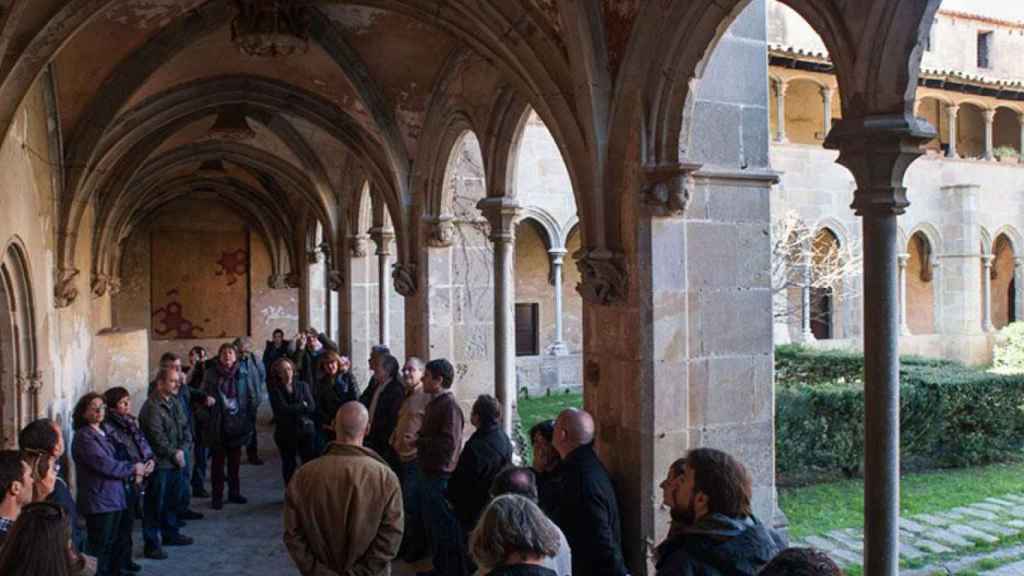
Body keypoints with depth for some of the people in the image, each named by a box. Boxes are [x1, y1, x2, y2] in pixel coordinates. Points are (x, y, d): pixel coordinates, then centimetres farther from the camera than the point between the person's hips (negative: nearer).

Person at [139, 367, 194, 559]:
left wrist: (181, 450, -3)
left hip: (176, 460, 8)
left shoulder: (175, 402, 9)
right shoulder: (152, 406, -17)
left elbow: (184, 427, 11)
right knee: (155, 504, 0)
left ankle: (170, 534, 35)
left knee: (173, 500, 20)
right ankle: (152, 543, 9)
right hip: (160, 462, -8)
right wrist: (174, 454, -11)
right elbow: (157, 437, -19)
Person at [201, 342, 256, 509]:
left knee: (235, 460, 11)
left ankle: (234, 492, 23)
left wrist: (246, 413, -3)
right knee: (218, 460, 3)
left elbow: (251, 396, 7)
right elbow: (204, 393, -1)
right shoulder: (212, 374, -2)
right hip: (218, 424, -2)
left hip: (236, 423, 2)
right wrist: (207, 399, -22)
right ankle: (217, 496, 11)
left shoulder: (241, 374, 3)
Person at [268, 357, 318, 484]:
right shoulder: (275, 390, 1)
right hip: (286, 432, -1)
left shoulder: (303, 386, 7)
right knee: (289, 465, 8)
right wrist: (303, 406, -7)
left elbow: (312, 407, -5)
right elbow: (282, 409, -14)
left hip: (306, 429, 1)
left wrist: (293, 409, -11)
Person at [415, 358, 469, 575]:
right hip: (428, 473, 10)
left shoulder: (450, 406, -18)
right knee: (430, 525, 20)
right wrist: (417, 436, 3)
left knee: (445, 528, 2)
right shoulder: (434, 403, 11)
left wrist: (418, 441, -18)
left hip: (441, 477, -10)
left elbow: (449, 444, -25)